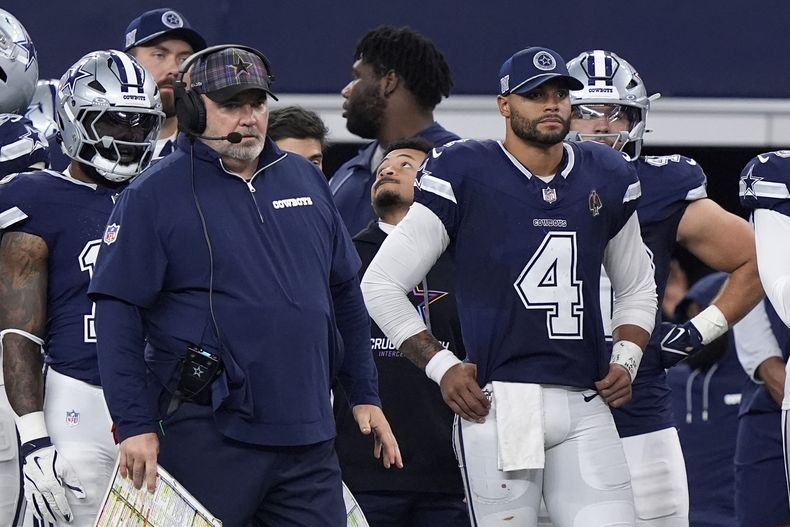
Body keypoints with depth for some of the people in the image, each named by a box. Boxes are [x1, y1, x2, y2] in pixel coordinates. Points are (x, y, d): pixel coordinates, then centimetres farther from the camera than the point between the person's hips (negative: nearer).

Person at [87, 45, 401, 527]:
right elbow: (118, 315, -8)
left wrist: (365, 395, 19)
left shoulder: (307, 181, 13)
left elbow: (345, 296, 22)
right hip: (209, 441, -5)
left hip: (308, 437, 5)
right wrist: (136, 426, -14)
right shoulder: (154, 196, -3)